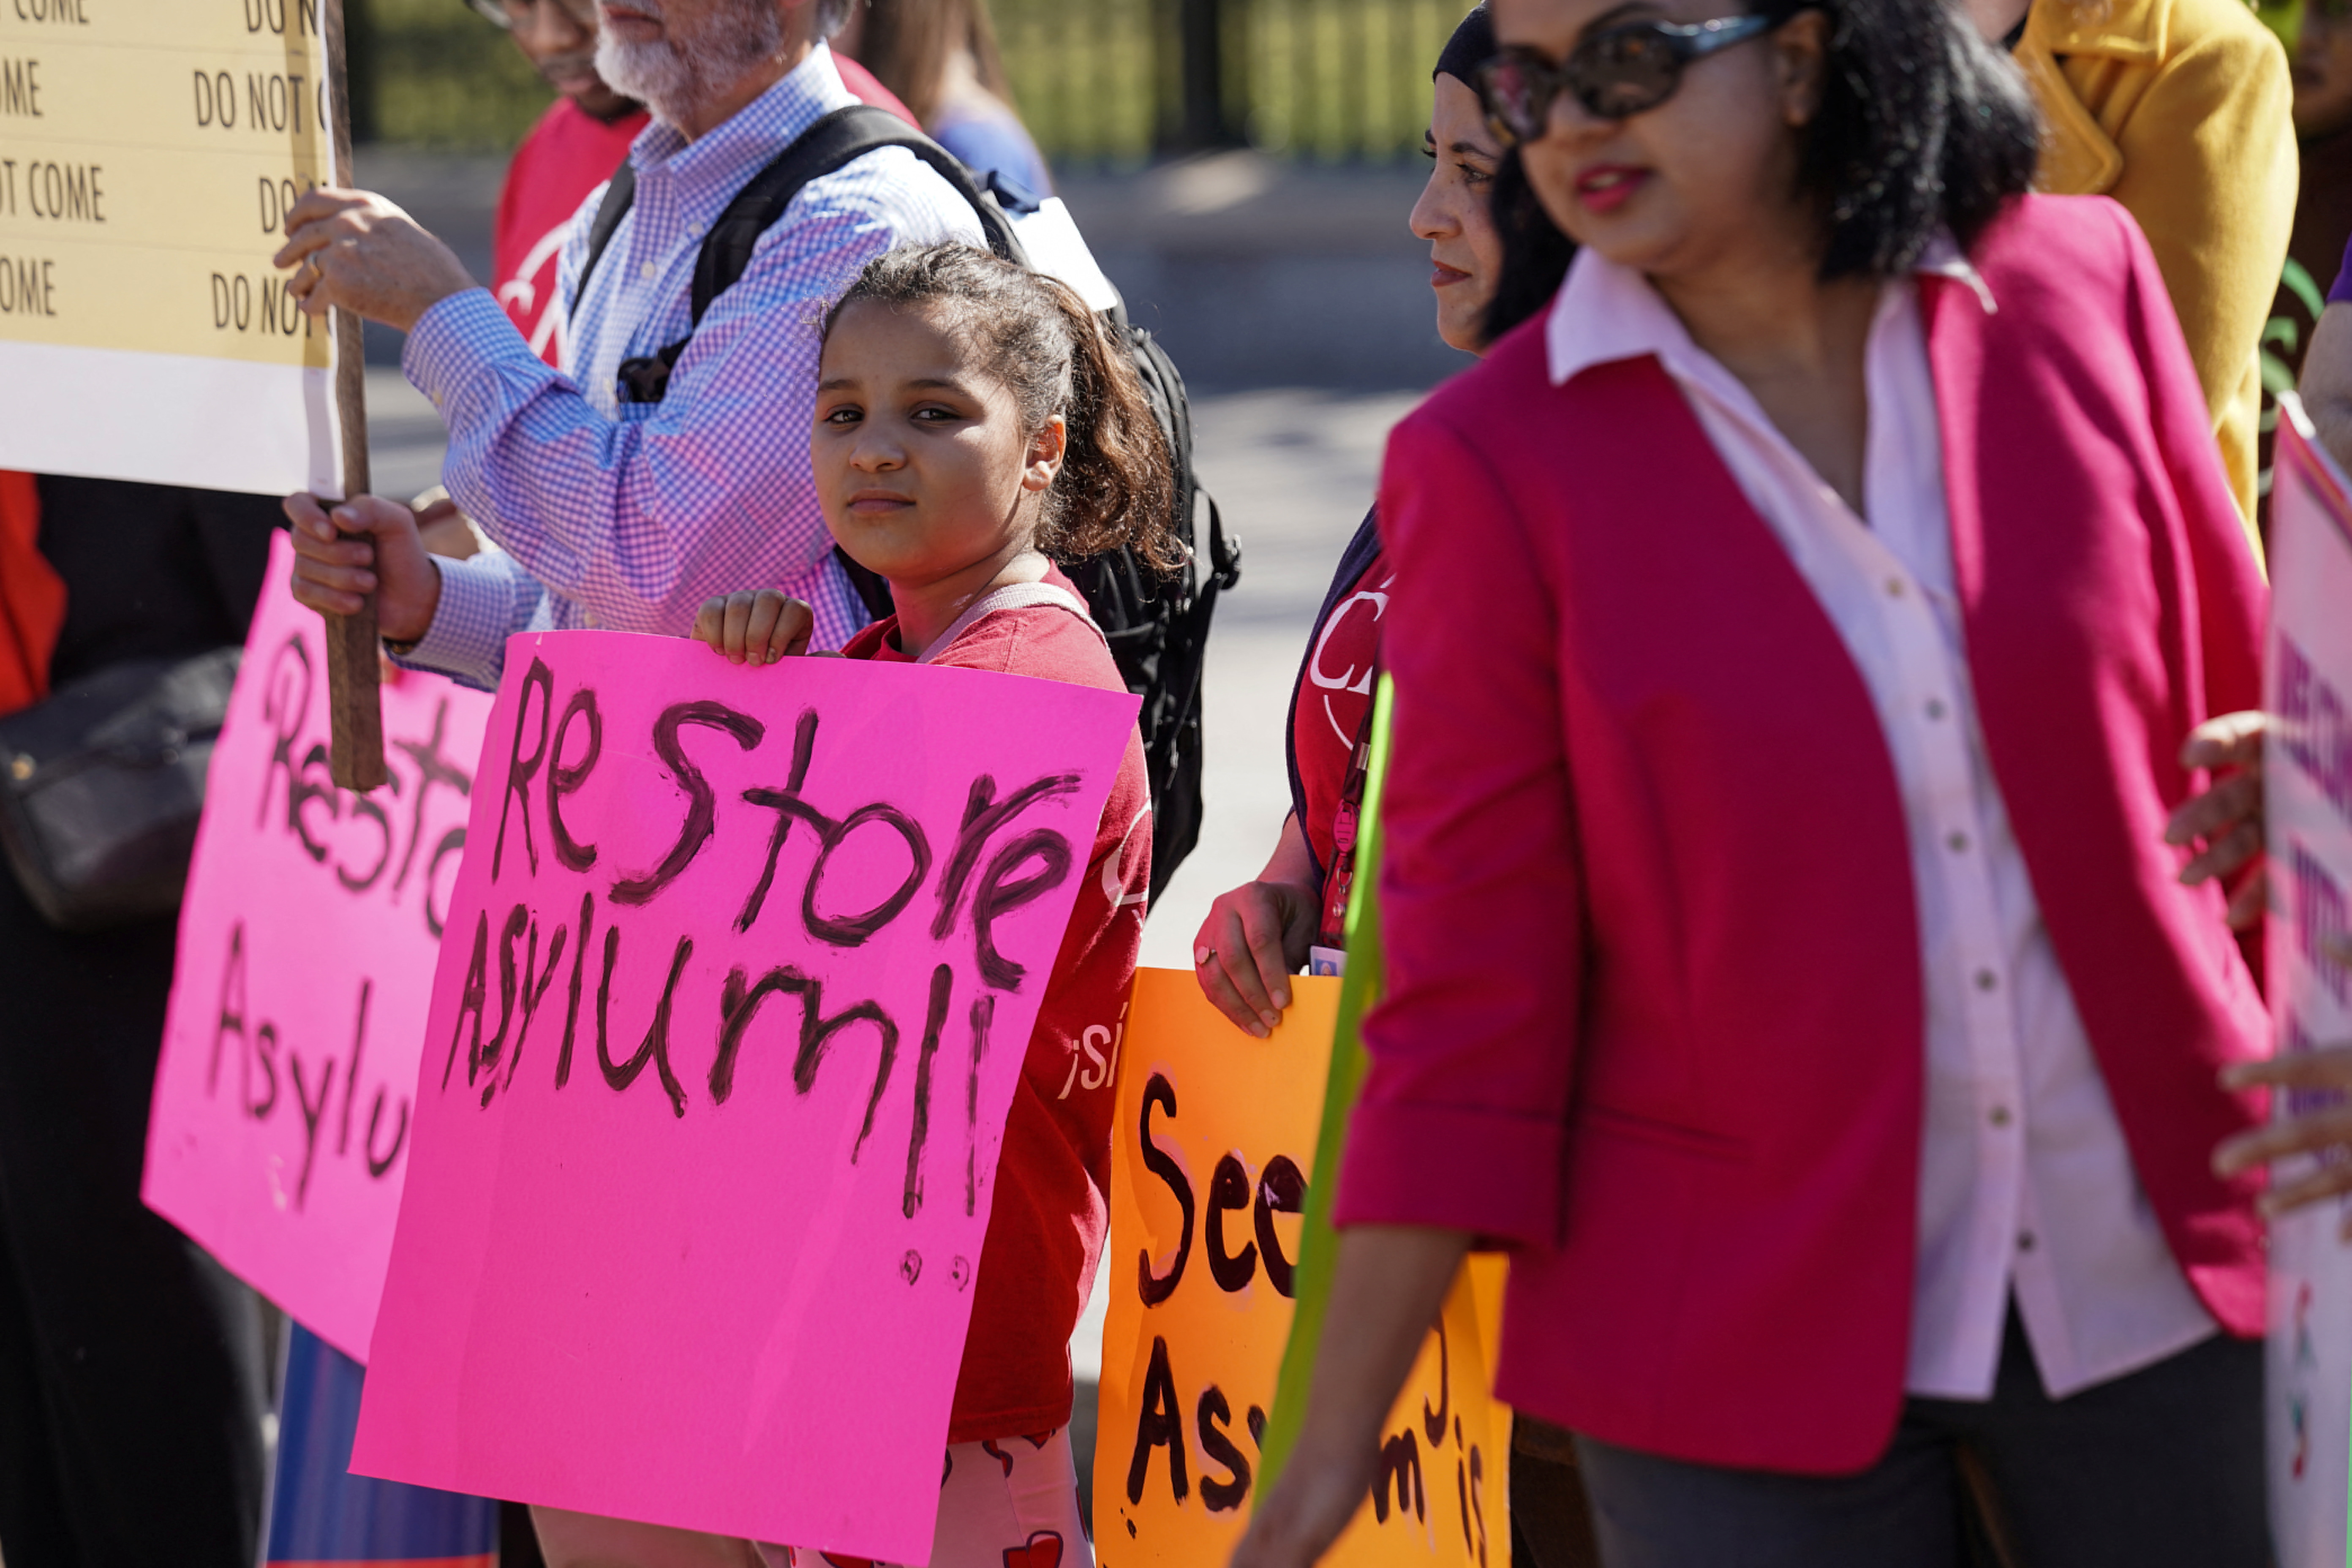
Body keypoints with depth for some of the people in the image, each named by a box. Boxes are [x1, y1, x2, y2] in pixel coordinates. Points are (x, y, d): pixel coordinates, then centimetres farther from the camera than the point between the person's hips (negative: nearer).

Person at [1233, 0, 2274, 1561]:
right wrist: (1336, 1441, -6)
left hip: (2159, 1294, 2)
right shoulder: (1495, 462, -6)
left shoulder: (2083, 288, -1)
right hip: (1757, 1343, -2)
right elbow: (1466, 991, -4)